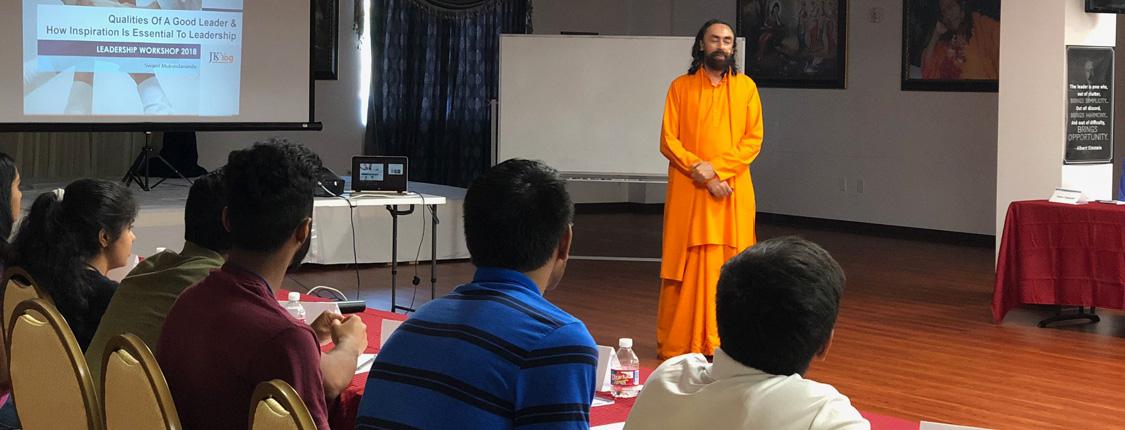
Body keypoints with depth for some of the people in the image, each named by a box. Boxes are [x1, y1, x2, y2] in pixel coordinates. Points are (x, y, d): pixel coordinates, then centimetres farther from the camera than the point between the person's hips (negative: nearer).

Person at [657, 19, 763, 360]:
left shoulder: (746, 87, 7)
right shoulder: (681, 87, 4)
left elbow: (754, 139, 1)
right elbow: (668, 141, -1)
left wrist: (716, 168, -12)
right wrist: (701, 172, -13)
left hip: (733, 190, 1)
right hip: (688, 191, -1)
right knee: (687, 264, -1)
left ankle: (726, 341, 5)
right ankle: (678, 343, 4)